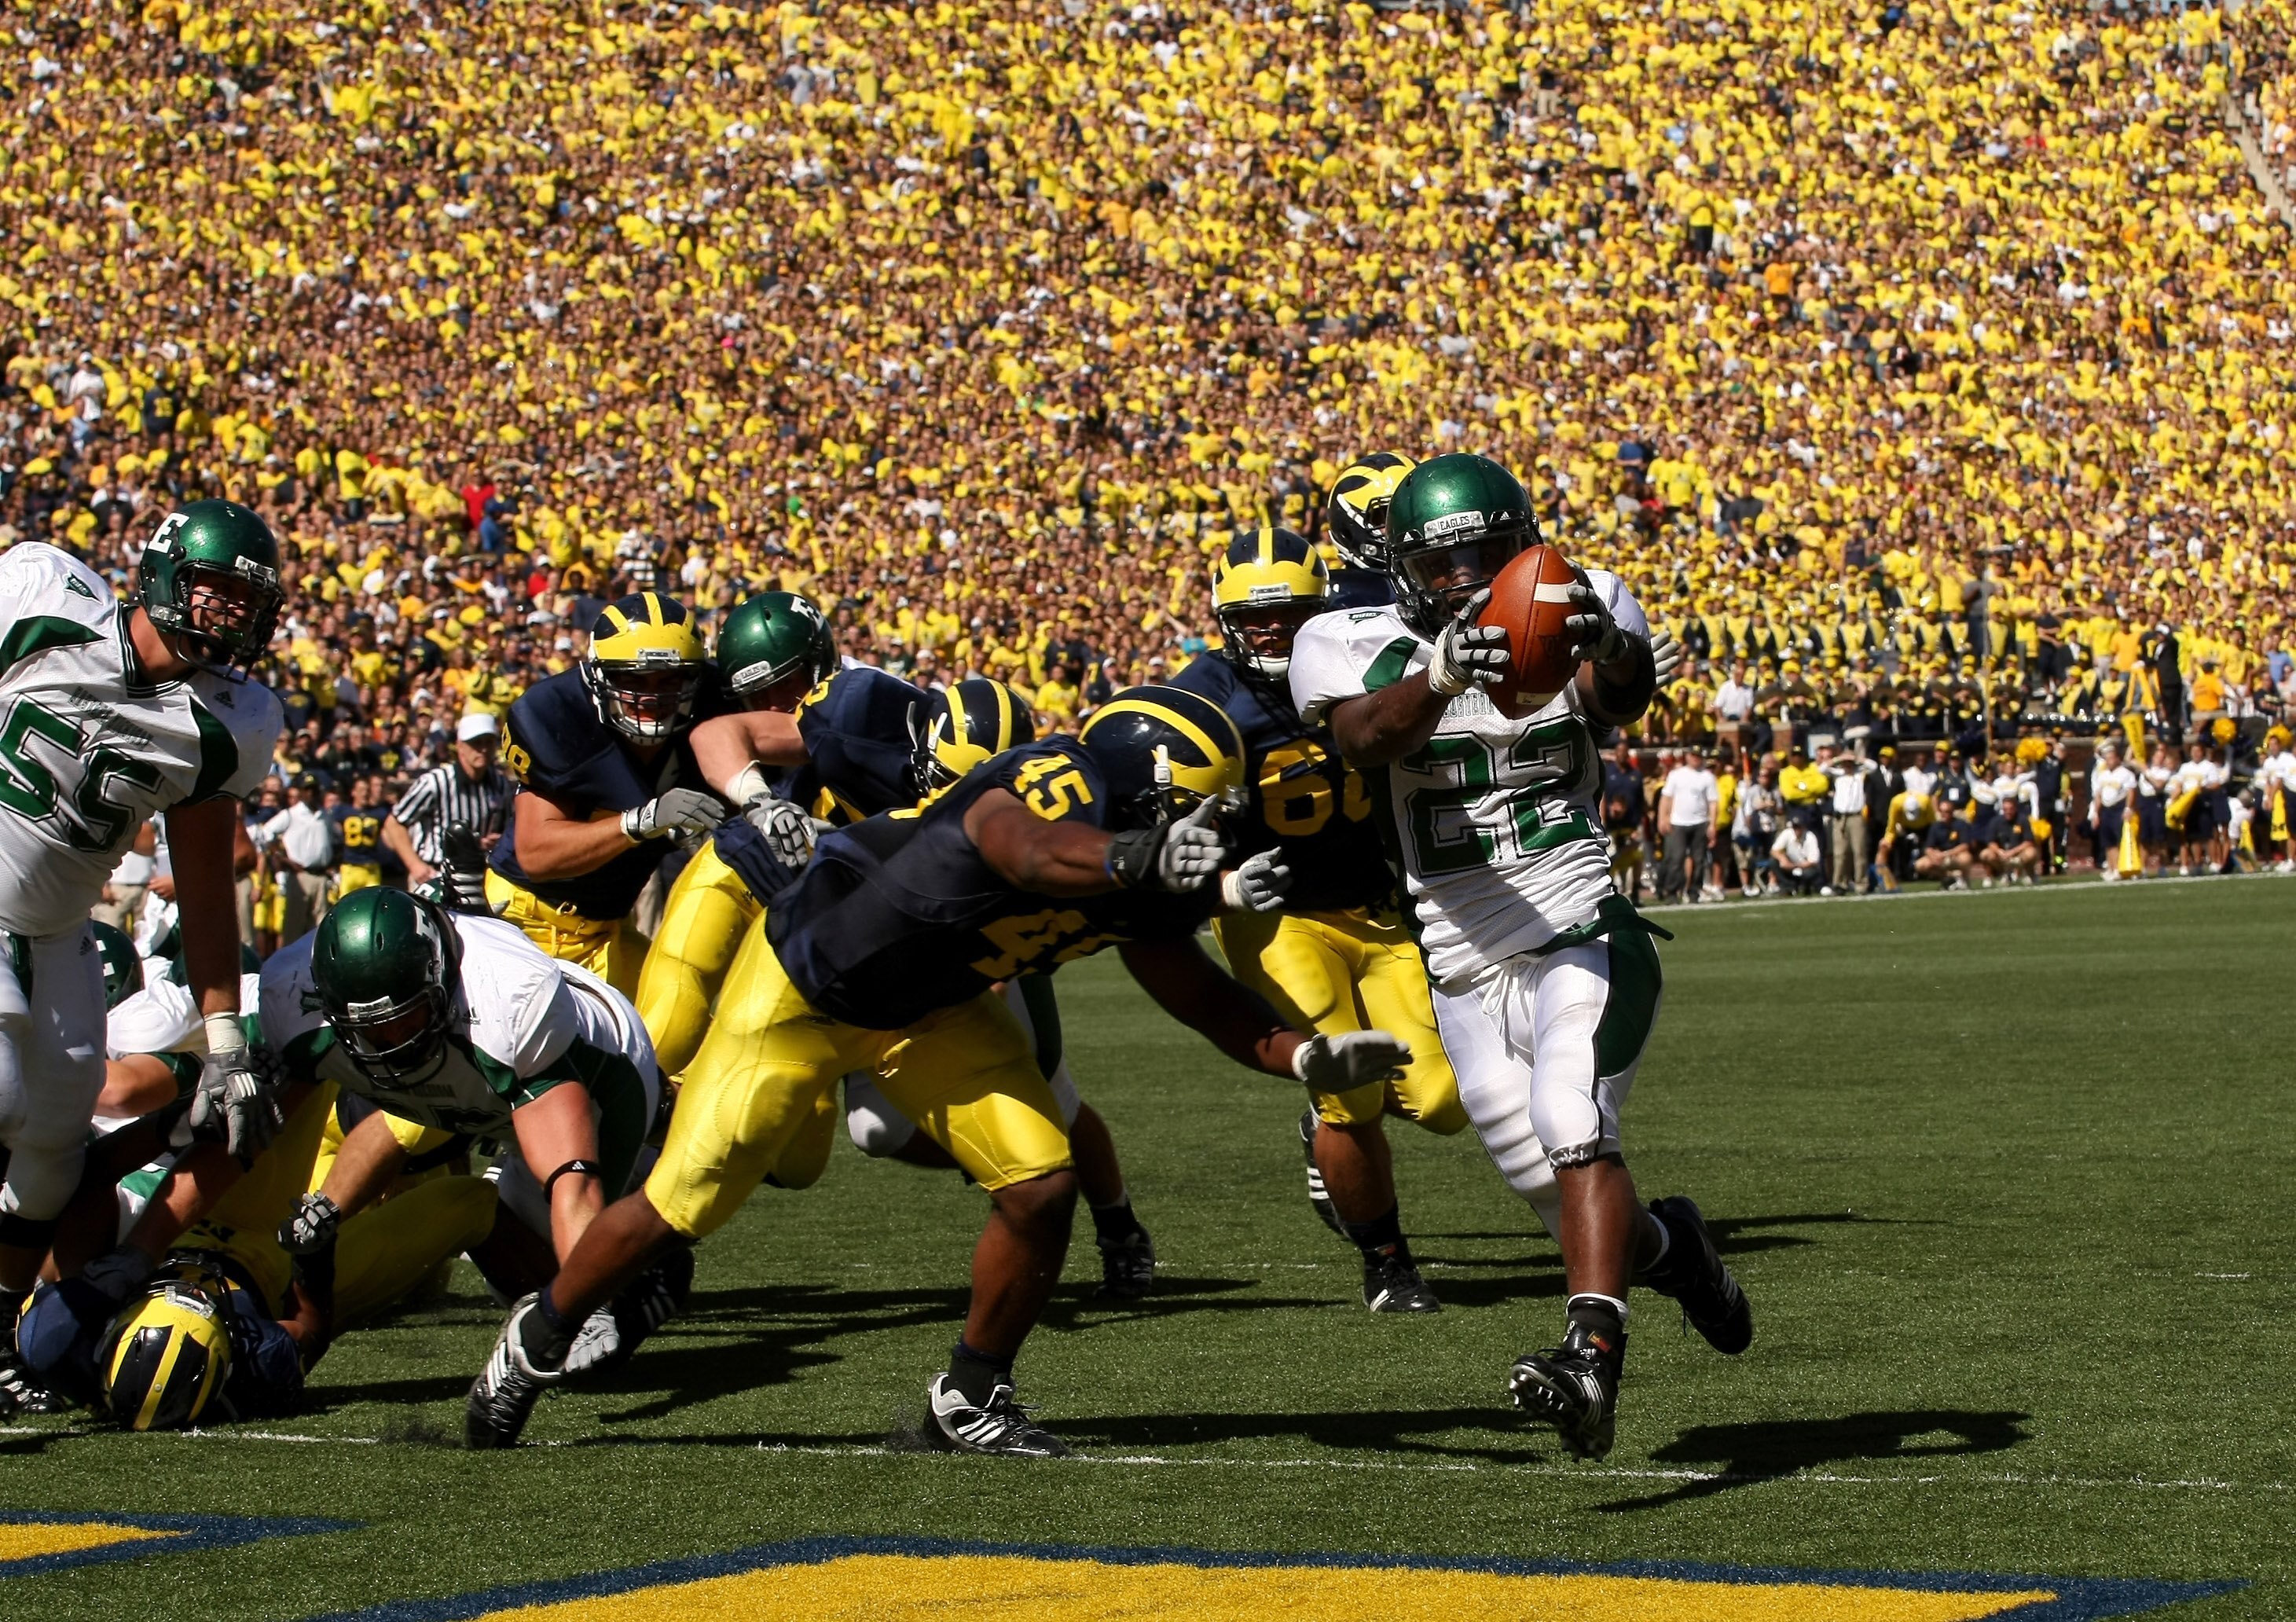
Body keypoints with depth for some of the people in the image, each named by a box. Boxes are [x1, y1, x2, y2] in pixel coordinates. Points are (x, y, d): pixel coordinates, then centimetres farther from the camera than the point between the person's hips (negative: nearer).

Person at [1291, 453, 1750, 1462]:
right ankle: (1669, 1248, 39)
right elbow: (1369, 739, -25)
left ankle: (1592, 1365, -36)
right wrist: (1441, 675, -47)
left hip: (1584, 934, -3)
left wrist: (1608, 653, -51)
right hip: (1467, 971, 3)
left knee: (1572, 1124, -26)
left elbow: (1627, 700, -25)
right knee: (1558, 1193, 8)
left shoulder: (1577, 614, -2)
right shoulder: (1357, 648, -2)